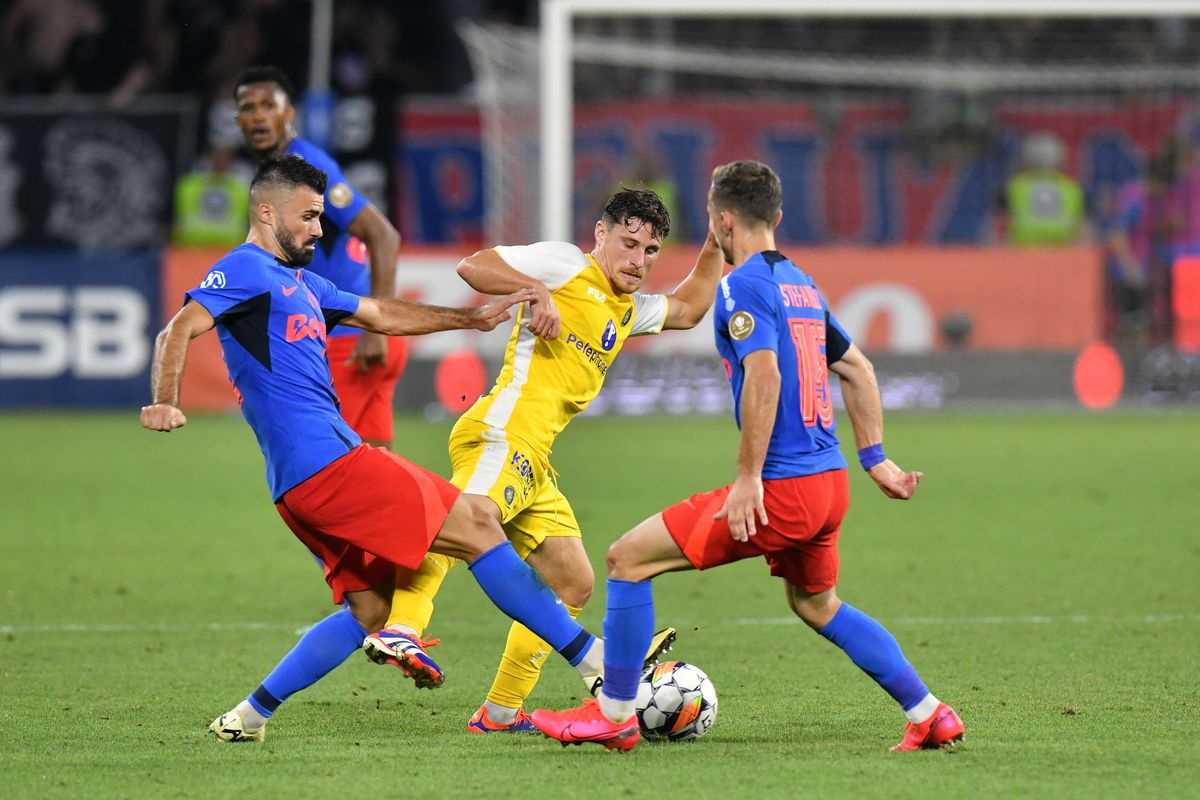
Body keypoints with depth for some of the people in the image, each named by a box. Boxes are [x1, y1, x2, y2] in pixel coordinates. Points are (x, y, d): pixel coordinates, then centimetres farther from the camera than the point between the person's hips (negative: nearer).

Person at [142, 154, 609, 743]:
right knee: (475, 529, -7)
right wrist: (165, 404, -32)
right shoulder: (246, 270, -4)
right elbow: (179, 332, -16)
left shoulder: (300, 283, 25)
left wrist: (472, 318, 32)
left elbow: (383, 316, 34)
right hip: (324, 459, -11)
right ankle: (593, 659, -6)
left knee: (368, 611, 12)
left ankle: (247, 716, 8)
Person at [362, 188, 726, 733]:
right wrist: (538, 291, -14)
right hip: (504, 432, -9)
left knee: (573, 586, 11)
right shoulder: (566, 265, 6)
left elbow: (688, 309, 44)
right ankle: (400, 628, -58)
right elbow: (473, 266, -1)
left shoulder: (629, 310, 30)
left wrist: (717, 247, 33)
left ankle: (500, 712, 12)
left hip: (533, 464, 9)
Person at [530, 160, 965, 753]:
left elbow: (764, 375, -24)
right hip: (830, 482, 9)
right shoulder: (801, 284, 17)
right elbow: (856, 370, 24)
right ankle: (930, 716, 27)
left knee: (629, 558, -2)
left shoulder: (743, 285, -10)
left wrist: (749, 477, -23)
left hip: (780, 485, -9)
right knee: (815, 605, 30)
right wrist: (874, 459, 26)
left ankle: (614, 715, 3)